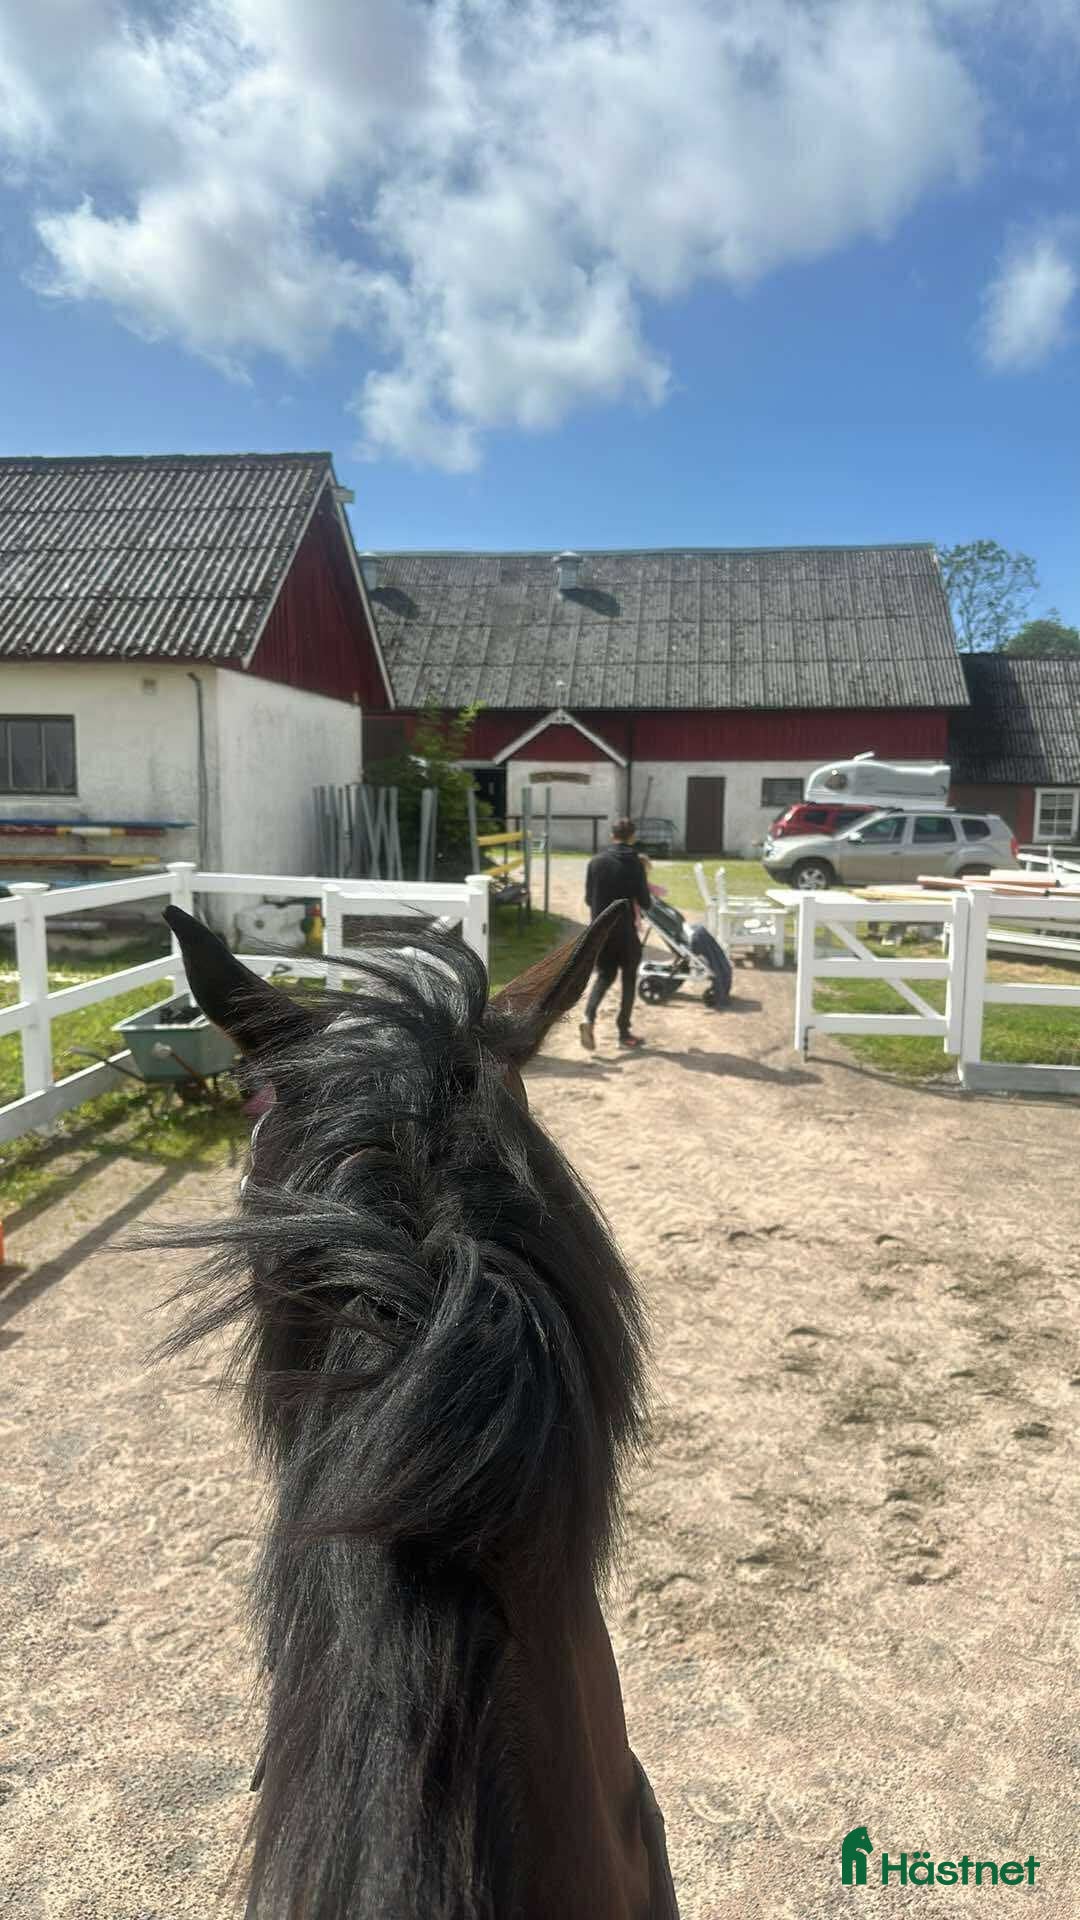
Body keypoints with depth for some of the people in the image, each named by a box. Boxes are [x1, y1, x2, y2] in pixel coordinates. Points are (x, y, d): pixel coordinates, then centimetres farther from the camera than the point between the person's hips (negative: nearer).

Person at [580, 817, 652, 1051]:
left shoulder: (595, 862, 0)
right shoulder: (635, 863, -9)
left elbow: (588, 898, 6)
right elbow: (644, 901, -8)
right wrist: (647, 899, 14)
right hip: (626, 930, -3)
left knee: (604, 975, 15)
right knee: (629, 979, 11)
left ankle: (589, 1017, -9)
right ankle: (624, 1033, 14)